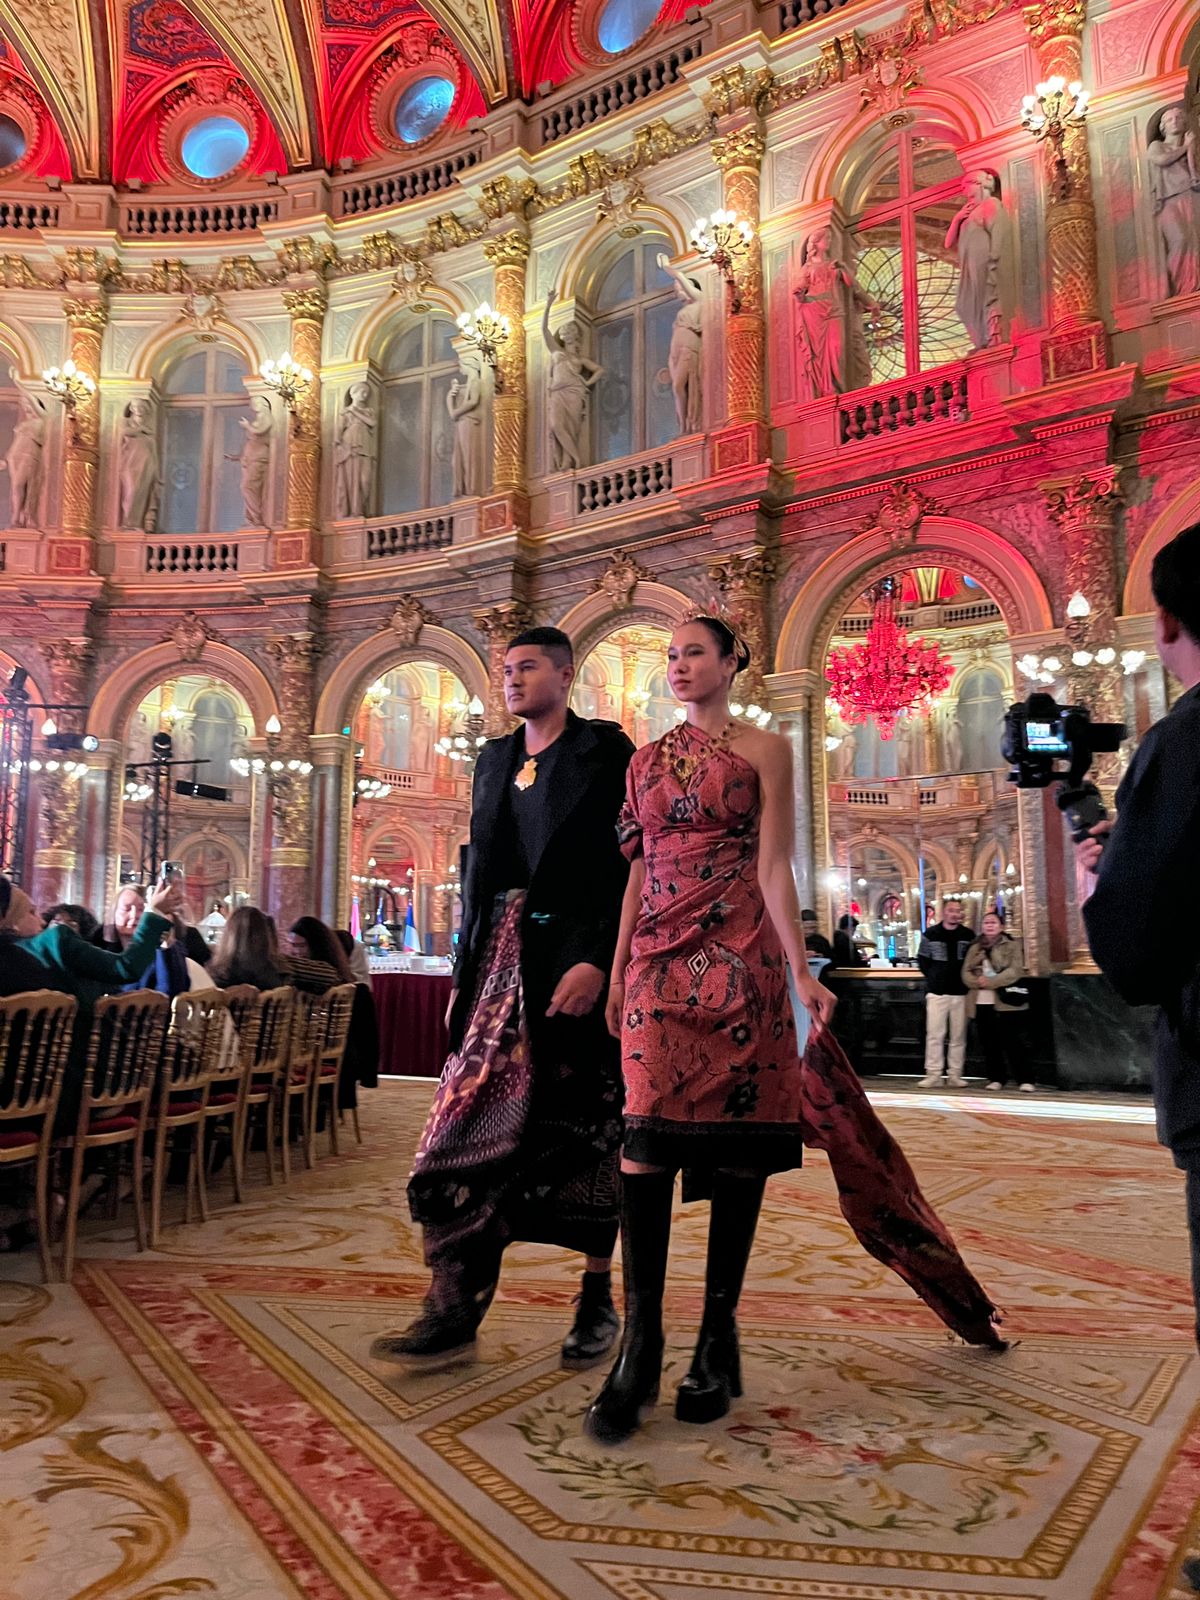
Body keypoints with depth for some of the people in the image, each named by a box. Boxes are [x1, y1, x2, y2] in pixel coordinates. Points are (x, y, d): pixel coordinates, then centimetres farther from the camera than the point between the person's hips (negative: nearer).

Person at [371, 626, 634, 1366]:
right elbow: (478, 871, 16)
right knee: (472, 1125, 0)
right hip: (499, 961, 6)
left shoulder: (604, 749, -3)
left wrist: (595, 961, -21)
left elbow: (625, 864, -11)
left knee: (584, 1130, 5)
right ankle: (455, 1305, 7)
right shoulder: (494, 758, 16)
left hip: (573, 961, -5)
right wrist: (463, 972, 12)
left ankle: (598, 1298, 20)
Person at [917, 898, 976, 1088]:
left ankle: (955, 1075, 11)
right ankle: (933, 1074, 2)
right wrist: (933, 977, 2)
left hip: (960, 992, 1)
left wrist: (965, 979, 4)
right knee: (934, 1034, -3)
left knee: (958, 1035, 4)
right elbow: (922, 959, 7)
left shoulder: (969, 935, 5)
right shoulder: (930, 934, 2)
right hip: (937, 992, -1)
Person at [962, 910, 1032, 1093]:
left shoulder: (1012, 945, 1)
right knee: (989, 1044, 8)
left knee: (1014, 1043, -4)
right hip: (983, 1002, 5)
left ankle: (1024, 1080, 2)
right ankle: (996, 1078, 18)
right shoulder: (975, 948, 15)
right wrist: (978, 982, -14)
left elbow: (1015, 970, -12)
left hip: (1007, 1002, -4)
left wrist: (990, 982, -18)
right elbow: (966, 972, 7)